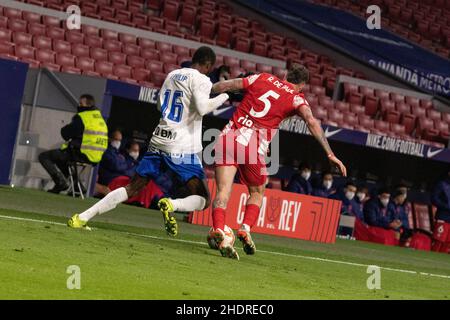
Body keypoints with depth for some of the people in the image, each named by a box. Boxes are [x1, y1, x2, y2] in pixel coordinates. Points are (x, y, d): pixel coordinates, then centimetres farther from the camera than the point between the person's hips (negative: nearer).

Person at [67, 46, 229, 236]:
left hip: (159, 142, 7)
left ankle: (82, 218, 6)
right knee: (203, 200, 1)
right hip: (182, 148, -7)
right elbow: (202, 108, -21)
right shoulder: (201, 80, -6)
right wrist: (223, 97, -5)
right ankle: (171, 205, -28)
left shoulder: (172, 75, 16)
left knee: (132, 188, 13)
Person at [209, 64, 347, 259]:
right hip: (253, 146, -2)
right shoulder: (297, 99, 8)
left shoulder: (262, 79, 17)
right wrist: (330, 154, -12)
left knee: (224, 191, -7)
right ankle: (245, 228, 1)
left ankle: (218, 230, -30)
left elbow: (224, 85, 15)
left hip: (228, 135, 2)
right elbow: (311, 122, -8)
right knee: (257, 193, 21)